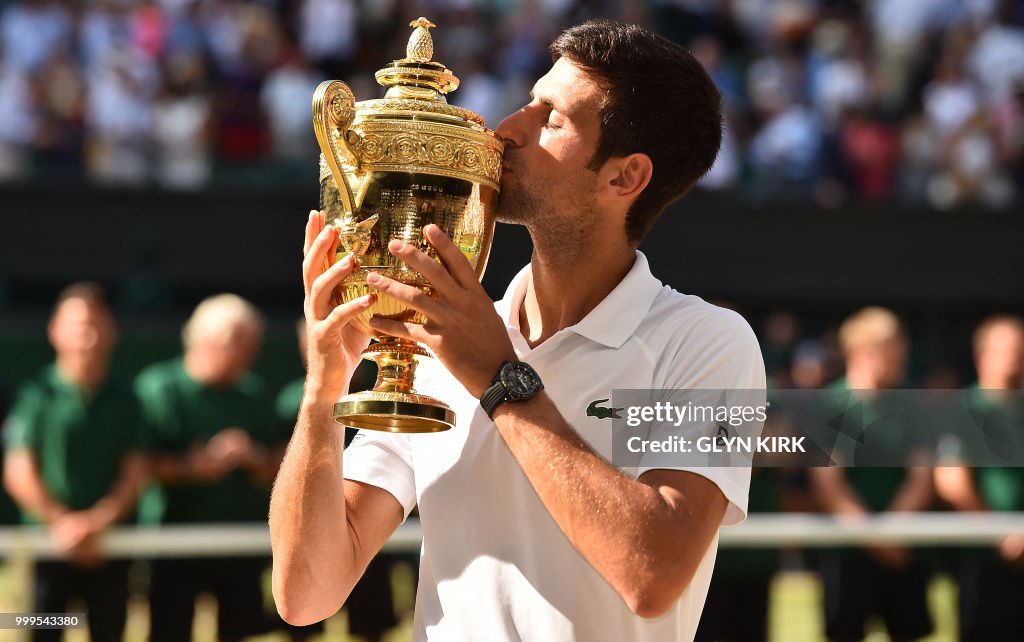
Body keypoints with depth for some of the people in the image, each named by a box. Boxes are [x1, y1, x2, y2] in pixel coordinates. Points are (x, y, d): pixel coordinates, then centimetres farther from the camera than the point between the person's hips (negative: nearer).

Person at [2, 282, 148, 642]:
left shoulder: (123, 400, 7)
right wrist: (61, 522, -14)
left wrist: (99, 521, -13)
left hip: (109, 544, 2)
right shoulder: (38, 394, -1)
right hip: (48, 543, -2)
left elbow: (135, 474, 3)